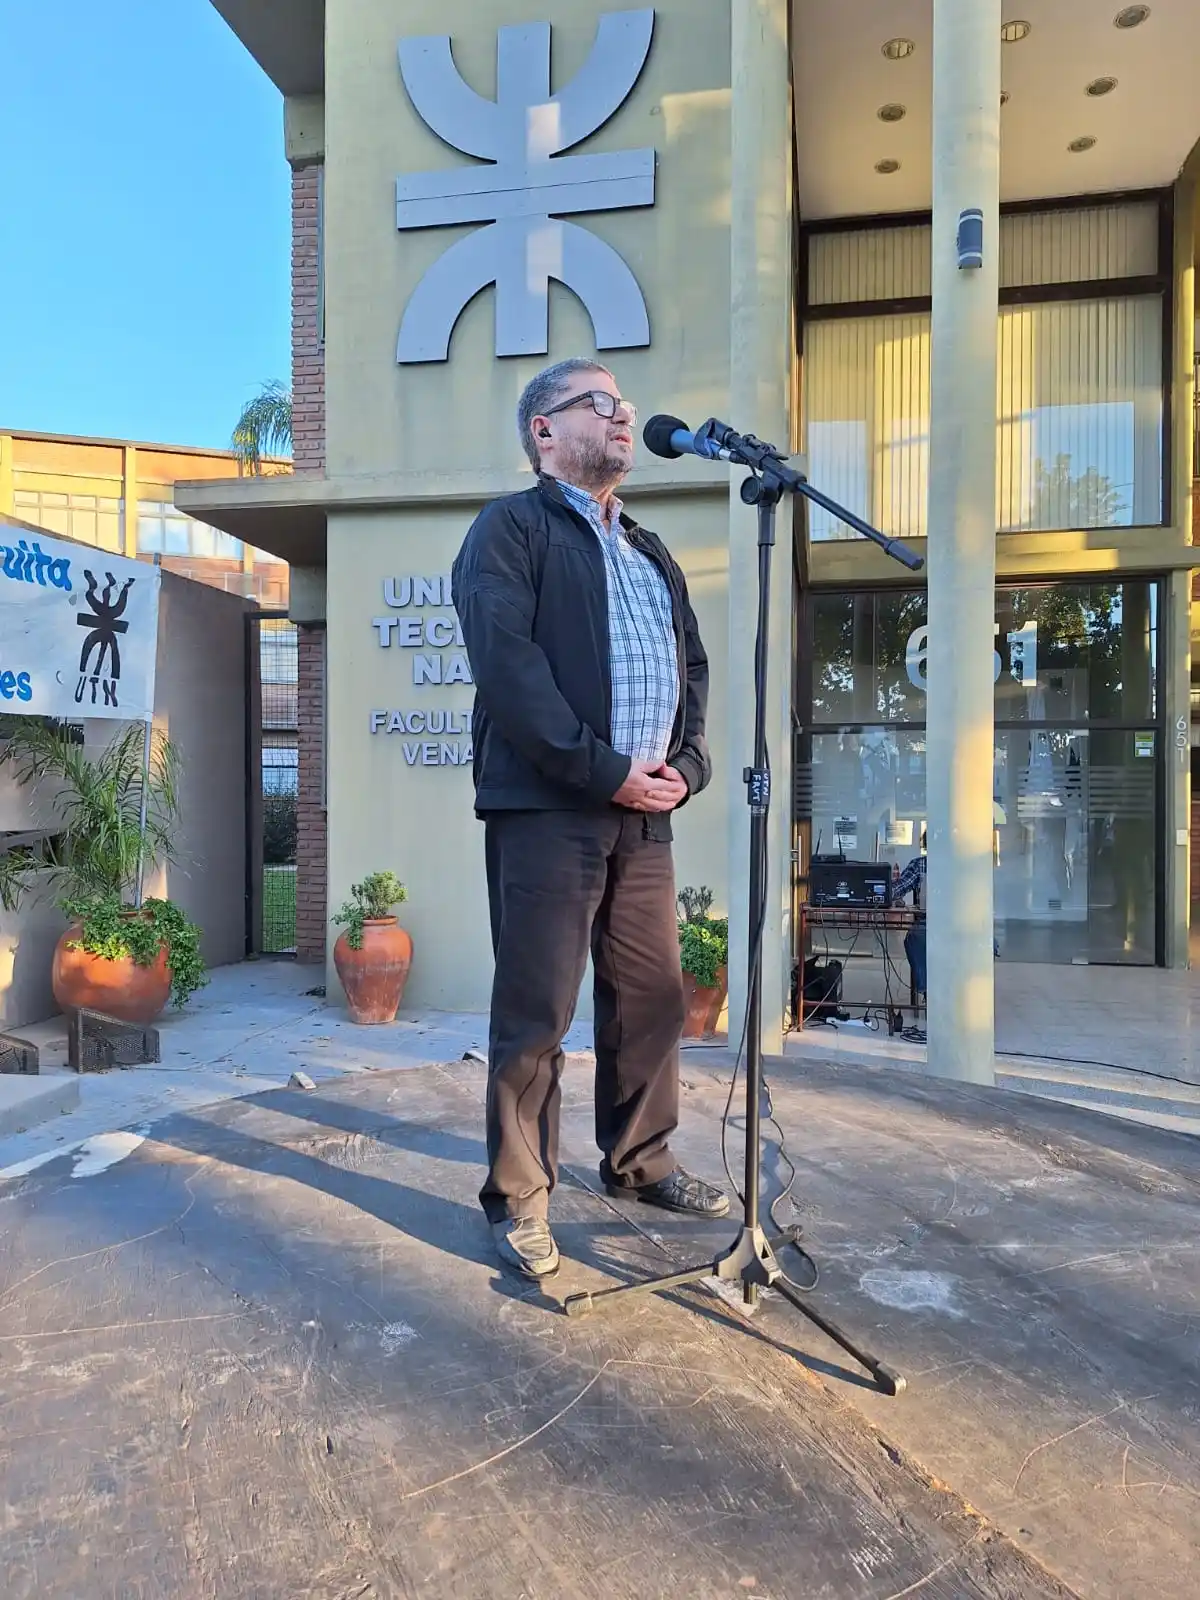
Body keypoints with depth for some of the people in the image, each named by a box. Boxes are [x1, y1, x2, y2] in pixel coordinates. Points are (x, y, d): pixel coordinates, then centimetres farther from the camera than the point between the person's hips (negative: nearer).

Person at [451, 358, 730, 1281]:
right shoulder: (511, 528, 1)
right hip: (547, 807, -7)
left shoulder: (652, 553, 24)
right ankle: (519, 1200, 14)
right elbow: (506, 664, -13)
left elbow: (694, 663, 19)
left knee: (653, 998, 13)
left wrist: (685, 763, 0)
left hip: (644, 810, 7)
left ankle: (640, 1164, 31)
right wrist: (604, 771, -16)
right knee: (535, 1016, -1)